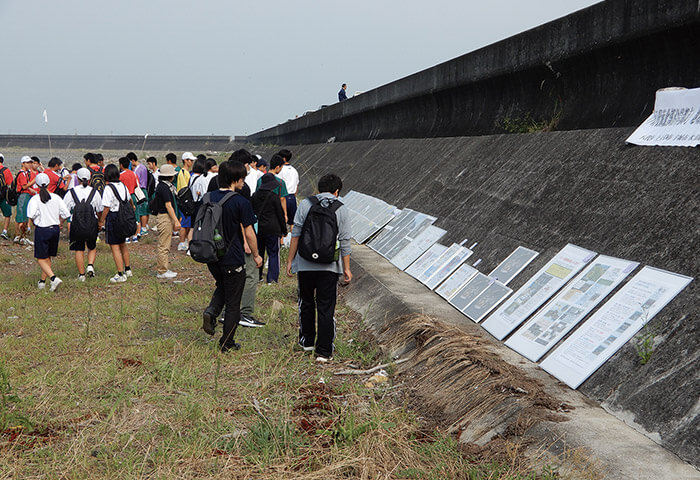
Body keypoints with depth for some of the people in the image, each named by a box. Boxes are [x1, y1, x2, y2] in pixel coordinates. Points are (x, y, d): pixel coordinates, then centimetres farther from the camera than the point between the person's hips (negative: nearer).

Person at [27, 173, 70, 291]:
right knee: (47, 257, 18)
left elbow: (32, 214, -24)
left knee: (41, 259, 3)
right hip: (55, 229, 4)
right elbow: (66, 213, -3)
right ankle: (42, 281, 26)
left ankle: (54, 278, -17)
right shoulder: (56, 198, -1)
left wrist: (34, 222, -3)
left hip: (41, 230, -4)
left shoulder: (35, 199, -11)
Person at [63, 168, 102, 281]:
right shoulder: (95, 192, 0)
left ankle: (81, 274, 12)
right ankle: (90, 266, -1)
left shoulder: (71, 192, -2)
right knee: (92, 247, 20)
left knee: (79, 250, 8)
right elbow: (99, 210, 7)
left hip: (76, 224, -1)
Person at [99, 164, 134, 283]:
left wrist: (101, 221, -9)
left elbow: (106, 208, -19)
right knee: (122, 244, 22)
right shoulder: (122, 185, 5)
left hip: (113, 217, -8)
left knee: (114, 247, -3)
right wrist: (132, 206, 44)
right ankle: (128, 270, 31)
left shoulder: (108, 188, -17)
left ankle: (121, 275, -4)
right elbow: (129, 199, 24)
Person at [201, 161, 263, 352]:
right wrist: (255, 255, 1)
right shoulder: (241, 202, -16)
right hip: (233, 260, -6)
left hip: (212, 257, 6)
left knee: (222, 287, 31)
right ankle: (227, 343, 15)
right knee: (233, 302, 8)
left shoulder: (209, 198, 1)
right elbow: (249, 233, -13)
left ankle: (211, 312, 4)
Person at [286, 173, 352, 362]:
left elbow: (296, 234, -2)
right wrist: (346, 268, 8)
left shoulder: (305, 204, -1)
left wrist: (290, 260, 6)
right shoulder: (341, 210, -1)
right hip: (329, 267, -1)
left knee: (306, 304, 20)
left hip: (305, 264, 1)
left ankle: (307, 341, 34)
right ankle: (324, 351, 4)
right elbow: (345, 242, 0)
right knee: (326, 308, 4)